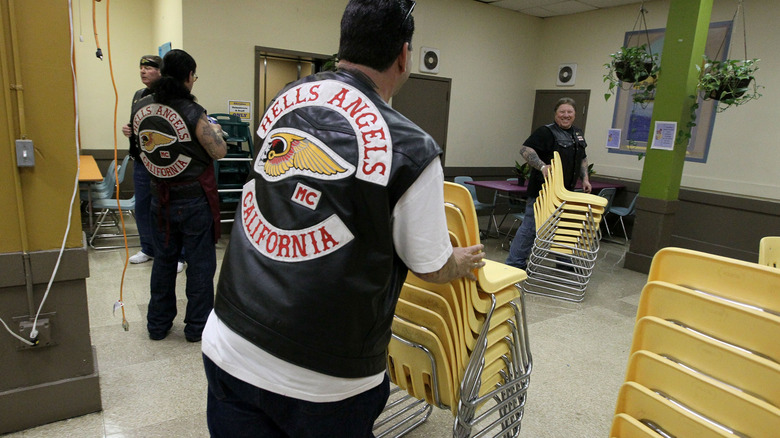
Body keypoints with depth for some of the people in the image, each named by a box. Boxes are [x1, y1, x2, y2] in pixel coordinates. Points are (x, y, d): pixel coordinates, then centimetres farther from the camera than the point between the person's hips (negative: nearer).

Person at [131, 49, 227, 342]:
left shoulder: (140, 108, -1)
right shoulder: (192, 112, -18)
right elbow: (219, 152, -12)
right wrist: (214, 130, 8)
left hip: (160, 197, 6)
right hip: (194, 198, -5)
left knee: (163, 260, 18)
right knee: (200, 262, 8)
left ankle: (158, 324, 30)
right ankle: (197, 327, 19)